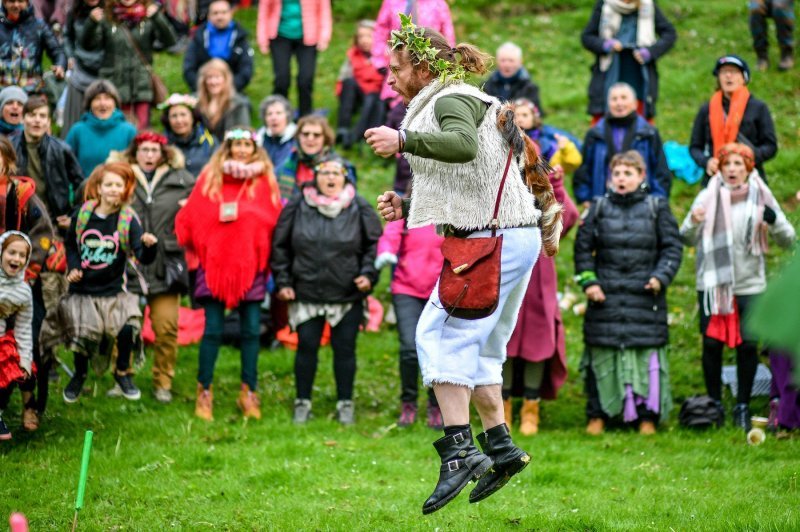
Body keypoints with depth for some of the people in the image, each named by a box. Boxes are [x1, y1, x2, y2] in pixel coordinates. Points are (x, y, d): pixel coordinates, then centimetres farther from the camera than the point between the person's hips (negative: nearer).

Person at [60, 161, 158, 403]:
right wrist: (73, 267, -3)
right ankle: (79, 375, 33)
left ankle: (123, 372, 12)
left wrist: (149, 246, -38)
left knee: (127, 329, -17)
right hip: (83, 288, 1)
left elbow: (143, 257, -16)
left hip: (113, 290, -1)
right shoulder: (82, 215, -4)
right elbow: (70, 244, 13)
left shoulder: (128, 220, -9)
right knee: (81, 335, 0)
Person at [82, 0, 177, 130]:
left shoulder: (148, 17, 0)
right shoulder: (107, 18, 4)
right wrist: (92, 22, -18)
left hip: (142, 84, -1)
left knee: (142, 128, -3)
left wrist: (157, 17, -25)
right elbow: (88, 44, 0)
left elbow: (169, 41, -10)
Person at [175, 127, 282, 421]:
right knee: (213, 330, -1)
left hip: (251, 264, 1)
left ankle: (249, 392, 12)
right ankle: (204, 392, 7)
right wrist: (198, 248, -1)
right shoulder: (211, 178, 5)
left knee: (251, 330, 3)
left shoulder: (264, 181, 6)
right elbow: (190, 218, 3)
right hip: (215, 264, -1)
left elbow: (275, 222, 2)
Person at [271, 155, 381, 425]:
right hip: (306, 294, 0)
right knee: (306, 347, 4)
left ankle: (345, 403, 17)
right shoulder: (298, 206, 2)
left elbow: (374, 244, 7)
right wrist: (282, 281, 3)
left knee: (344, 349, 5)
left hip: (347, 296, 0)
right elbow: (280, 246, 8)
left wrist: (368, 274, -7)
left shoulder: (359, 208, 1)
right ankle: (303, 402, 16)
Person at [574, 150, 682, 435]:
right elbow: (583, 246, 10)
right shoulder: (599, 207, 7)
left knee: (647, 354, -3)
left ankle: (647, 415, 6)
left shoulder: (657, 208, 5)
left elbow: (673, 246, 6)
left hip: (645, 296, -1)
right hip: (606, 295, 1)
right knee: (601, 355, 2)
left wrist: (661, 277, -7)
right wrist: (588, 281, 0)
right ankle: (597, 414, 11)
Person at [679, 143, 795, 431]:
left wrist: (774, 220, -19)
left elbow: (788, 240, 2)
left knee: (748, 345, -2)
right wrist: (693, 223, -22)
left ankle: (742, 406, 10)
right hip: (713, 282, 0)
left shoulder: (761, 198, 3)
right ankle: (714, 404, 14)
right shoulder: (708, 197, 2)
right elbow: (687, 240, 0)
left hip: (750, 284, 0)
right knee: (712, 343, 0)